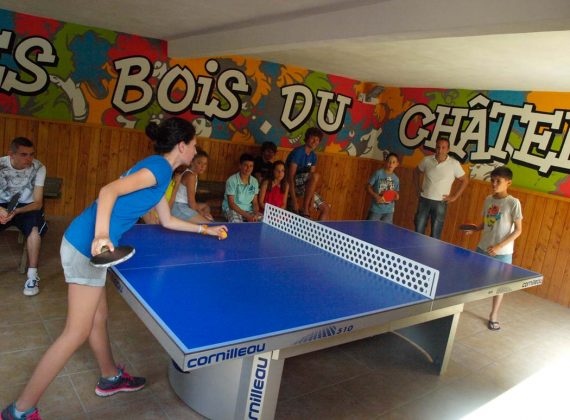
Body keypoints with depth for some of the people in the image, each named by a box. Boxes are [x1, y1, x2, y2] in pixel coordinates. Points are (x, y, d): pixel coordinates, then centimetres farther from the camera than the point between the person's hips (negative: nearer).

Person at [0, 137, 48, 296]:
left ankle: (32, 274, -23)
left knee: (34, 226, -34)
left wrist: (16, 211, -33)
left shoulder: (38, 168, -14)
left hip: (26, 207, -1)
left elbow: (38, 203, -14)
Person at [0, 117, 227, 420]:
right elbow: (109, 191, -25)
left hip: (90, 243, 10)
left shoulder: (158, 169, 17)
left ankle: (110, 378, 41)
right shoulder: (160, 167, -12)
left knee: (98, 317, 22)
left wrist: (205, 229, 33)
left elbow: (167, 221, 27)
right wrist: (101, 235, -38)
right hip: (88, 244, -10)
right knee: (77, 332, -1)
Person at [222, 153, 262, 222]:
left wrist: (256, 214, -16)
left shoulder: (254, 182, 4)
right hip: (232, 209, -5)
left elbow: (255, 203, 7)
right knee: (236, 221, -38)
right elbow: (231, 204, -15)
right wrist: (247, 216, -23)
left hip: (248, 210, 5)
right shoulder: (232, 180, -12)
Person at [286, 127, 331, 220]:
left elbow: (312, 179, 0)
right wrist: (294, 200, -30)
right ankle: (304, 210, -26)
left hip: (304, 187, 8)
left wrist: (312, 198, -14)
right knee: (316, 175, -33)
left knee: (326, 208, -1)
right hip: (292, 184, -8)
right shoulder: (298, 152, -16)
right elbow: (291, 176, -23)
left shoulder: (313, 156, 7)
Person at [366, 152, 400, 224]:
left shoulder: (396, 179, 6)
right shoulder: (378, 173, -7)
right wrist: (376, 196, -18)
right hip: (376, 209, -4)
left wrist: (396, 196, -6)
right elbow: (368, 187, -5)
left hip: (389, 211, 4)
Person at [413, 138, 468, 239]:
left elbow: (465, 180, 4)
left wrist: (454, 197, -1)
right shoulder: (427, 160, 0)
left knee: (435, 235, 4)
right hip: (424, 200, 2)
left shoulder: (454, 164, -7)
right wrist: (417, 188, 9)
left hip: (440, 203, -2)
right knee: (418, 231, 6)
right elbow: (417, 172, 18)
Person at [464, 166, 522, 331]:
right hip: (483, 248, 5)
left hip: (502, 252, -4)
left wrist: (499, 246, -18)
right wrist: (474, 229, -5)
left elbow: (518, 230, -11)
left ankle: (493, 316, 24)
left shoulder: (513, 203, -12)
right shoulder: (488, 200, 3)